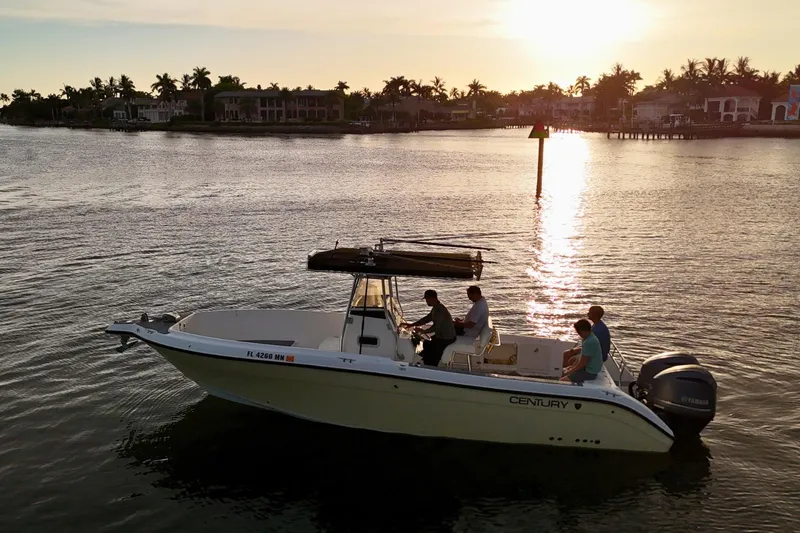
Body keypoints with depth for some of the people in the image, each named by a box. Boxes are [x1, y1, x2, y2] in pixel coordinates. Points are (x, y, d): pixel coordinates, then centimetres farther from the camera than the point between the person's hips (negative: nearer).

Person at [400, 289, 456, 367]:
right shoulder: (436, 308, 8)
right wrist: (411, 325, 10)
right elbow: (427, 318, 14)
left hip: (446, 339, -11)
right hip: (441, 336, 11)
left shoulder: (440, 310, -25)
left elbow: (436, 327, -27)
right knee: (426, 343, 18)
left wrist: (423, 331, -14)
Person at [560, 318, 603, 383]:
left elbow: (582, 363, -23)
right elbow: (582, 357, 14)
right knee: (565, 371, 23)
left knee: (562, 380, -14)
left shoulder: (589, 342, -29)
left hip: (590, 372, -11)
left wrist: (571, 371, -9)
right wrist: (572, 366, 9)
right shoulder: (589, 337, 4)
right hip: (589, 367, 11)